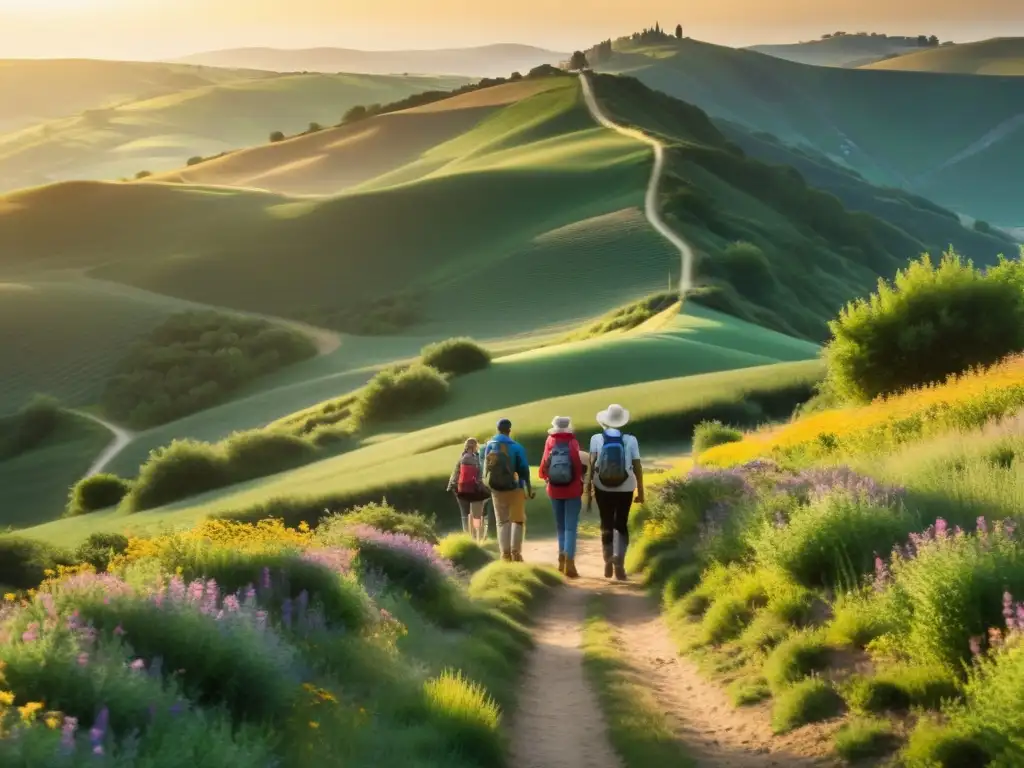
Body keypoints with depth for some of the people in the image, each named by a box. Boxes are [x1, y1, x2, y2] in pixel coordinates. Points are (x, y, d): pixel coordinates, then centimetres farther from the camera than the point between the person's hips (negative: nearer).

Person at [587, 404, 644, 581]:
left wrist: (588, 489, -6)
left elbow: (592, 464, -10)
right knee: (622, 525, 10)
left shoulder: (597, 439, -5)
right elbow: (637, 467, -4)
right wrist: (641, 491, 5)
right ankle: (619, 562, -8)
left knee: (606, 524, 15)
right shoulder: (630, 440, -5)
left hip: (603, 488, 0)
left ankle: (608, 561, 13)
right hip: (625, 488, 0)